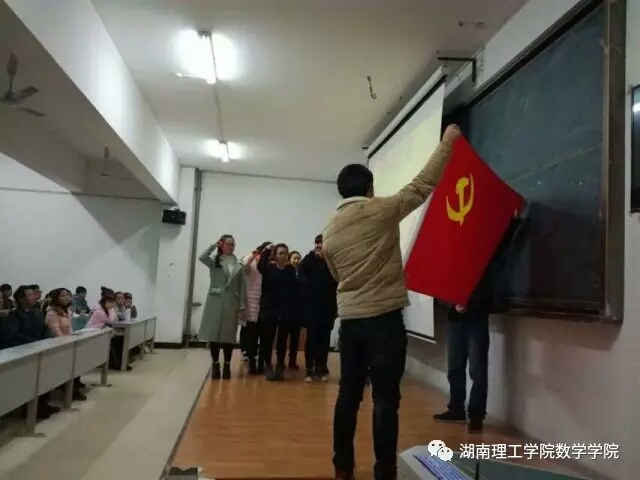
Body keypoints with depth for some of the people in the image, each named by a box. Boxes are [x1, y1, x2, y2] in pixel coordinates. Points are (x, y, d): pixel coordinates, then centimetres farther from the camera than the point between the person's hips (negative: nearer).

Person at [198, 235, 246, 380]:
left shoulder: (238, 265, 8)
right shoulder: (214, 262, 4)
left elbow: (242, 286, 6)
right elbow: (202, 257, -17)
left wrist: (242, 305, 0)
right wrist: (214, 245, -8)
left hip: (231, 303, 1)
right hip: (215, 301, -1)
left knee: (229, 335, 3)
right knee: (214, 333, 0)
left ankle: (227, 366, 12)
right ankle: (215, 365, 11)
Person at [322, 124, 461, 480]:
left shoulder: (330, 230, 10)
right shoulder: (380, 210, -7)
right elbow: (423, 185, -3)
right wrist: (447, 143, 7)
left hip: (349, 319, 6)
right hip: (384, 318, -6)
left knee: (349, 394, 13)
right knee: (386, 400, -1)